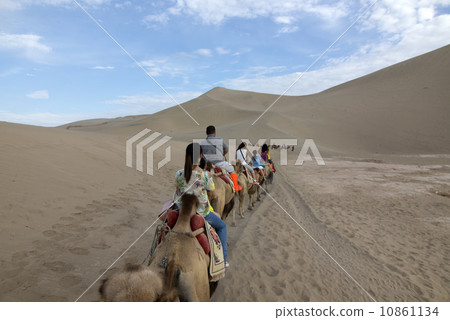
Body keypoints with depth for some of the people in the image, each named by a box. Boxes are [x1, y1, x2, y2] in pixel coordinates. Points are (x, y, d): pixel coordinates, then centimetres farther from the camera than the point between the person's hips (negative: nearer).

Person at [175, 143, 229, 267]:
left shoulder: (178, 174, -12)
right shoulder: (205, 175, -21)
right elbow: (210, 189, -2)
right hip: (201, 213, -3)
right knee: (222, 225, 23)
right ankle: (223, 258, 27)